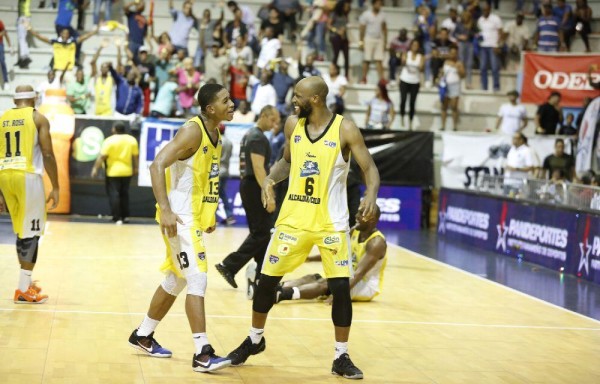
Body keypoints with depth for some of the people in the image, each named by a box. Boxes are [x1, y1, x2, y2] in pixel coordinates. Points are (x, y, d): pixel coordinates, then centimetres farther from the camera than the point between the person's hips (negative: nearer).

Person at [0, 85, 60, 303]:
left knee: (22, 231, 19)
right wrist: (55, 187, -1)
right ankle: (23, 291, -1)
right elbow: (48, 155, -6)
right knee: (31, 232, 0)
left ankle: (26, 283, 26)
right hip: (27, 176, -5)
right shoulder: (38, 118, 3)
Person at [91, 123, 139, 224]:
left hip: (113, 172, -5)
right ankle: (125, 216, 22)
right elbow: (135, 156, 5)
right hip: (127, 171, 5)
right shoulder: (132, 140, 1)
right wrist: (135, 168, 17)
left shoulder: (109, 140, -12)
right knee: (124, 194, 18)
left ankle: (117, 218, -7)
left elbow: (102, 156, -15)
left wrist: (95, 168, -10)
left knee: (114, 194, -2)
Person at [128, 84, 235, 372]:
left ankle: (143, 336, 32)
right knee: (197, 279, -14)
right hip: (179, 218, -10)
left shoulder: (215, 134, 11)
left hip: (195, 216, 10)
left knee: (176, 280, 18)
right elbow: (157, 165, -25)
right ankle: (202, 354, -15)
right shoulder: (192, 131, -17)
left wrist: (210, 215, 20)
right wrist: (165, 210, -32)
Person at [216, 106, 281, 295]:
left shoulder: (250, 134, 17)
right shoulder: (258, 137, -14)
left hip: (248, 185, 10)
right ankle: (229, 266, -7)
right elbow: (258, 168, -22)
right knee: (261, 233, -6)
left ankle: (260, 276, 13)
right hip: (255, 187, -10)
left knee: (260, 232, 12)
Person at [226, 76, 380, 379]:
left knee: (341, 287, -8)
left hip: (331, 221, -4)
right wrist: (270, 179, -4)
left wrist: (371, 195, -30)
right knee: (267, 279, 7)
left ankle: (341, 357, 7)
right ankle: (255, 340, 29)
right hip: (294, 217, 4)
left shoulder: (345, 129, -11)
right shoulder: (293, 124, 2)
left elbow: (369, 168, -10)